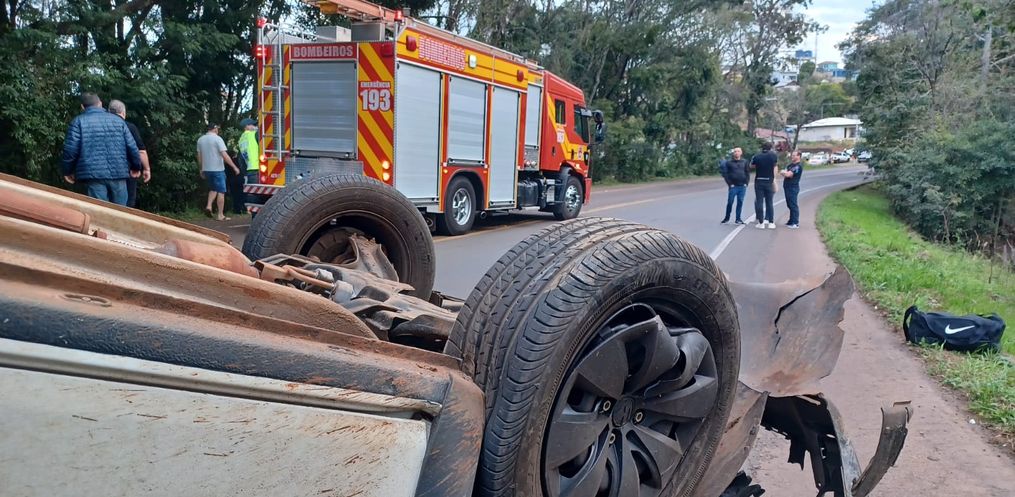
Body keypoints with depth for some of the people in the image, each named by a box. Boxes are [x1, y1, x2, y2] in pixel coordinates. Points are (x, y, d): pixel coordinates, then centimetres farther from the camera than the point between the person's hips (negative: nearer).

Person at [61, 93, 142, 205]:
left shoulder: (78, 121, 3)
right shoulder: (118, 120, 12)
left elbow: (70, 149, -4)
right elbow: (132, 147, 8)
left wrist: (67, 171, 10)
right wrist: (136, 167, 22)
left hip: (94, 175, -3)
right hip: (118, 174, 3)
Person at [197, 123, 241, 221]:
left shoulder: (200, 140, 8)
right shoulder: (217, 139, -12)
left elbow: (199, 156, 13)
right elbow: (224, 155, -18)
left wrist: (202, 169, 23)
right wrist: (234, 167, -15)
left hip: (206, 169, 6)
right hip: (218, 169, -6)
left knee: (213, 189, 24)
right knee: (221, 192, -1)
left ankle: (208, 206, 4)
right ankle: (221, 215, -1)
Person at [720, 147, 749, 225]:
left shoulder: (744, 162, 9)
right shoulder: (729, 162, 1)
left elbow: (747, 172, 11)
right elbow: (725, 173, -1)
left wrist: (746, 182, 0)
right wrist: (729, 183, -7)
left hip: (742, 186, 2)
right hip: (733, 186, -2)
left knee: (740, 203, 4)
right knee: (730, 202, -3)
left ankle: (738, 219, 11)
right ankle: (727, 218, 8)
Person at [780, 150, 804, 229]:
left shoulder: (798, 166, -13)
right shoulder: (791, 165, 17)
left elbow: (788, 174, -20)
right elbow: (784, 173, 12)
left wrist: (784, 172, 1)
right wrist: (785, 173, -10)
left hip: (793, 188, -9)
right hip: (788, 187, 9)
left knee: (793, 205, -7)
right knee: (790, 205, 14)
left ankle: (795, 223, -4)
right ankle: (791, 221, 22)